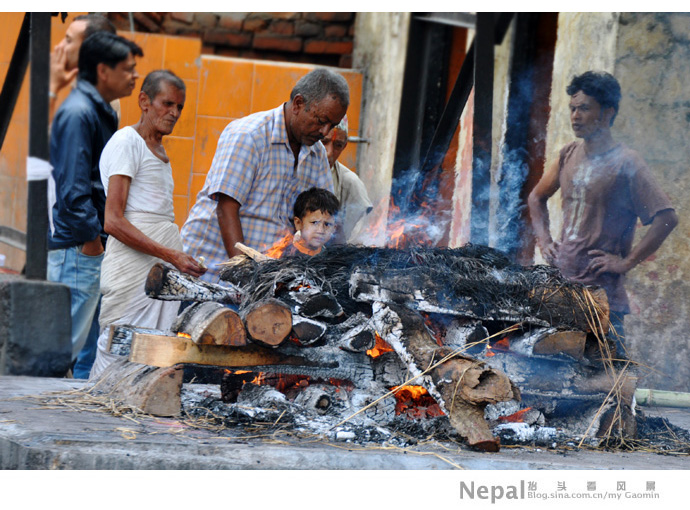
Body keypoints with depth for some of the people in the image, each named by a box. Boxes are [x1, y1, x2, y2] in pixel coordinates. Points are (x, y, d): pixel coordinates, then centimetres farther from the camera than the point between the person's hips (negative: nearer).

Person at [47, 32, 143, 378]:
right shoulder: (77, 113, -15)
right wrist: (90, 238, -18)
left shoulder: (100, 112, 17)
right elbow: (73, 186, -21)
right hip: (77, 247, -10)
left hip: (94, 246, 10)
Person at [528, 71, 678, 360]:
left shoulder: (626, 164, -9)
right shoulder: (569, 155, 11)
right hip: (561, 284, 7)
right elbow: (537, 198, 29)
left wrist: (626, 262, -16)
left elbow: (666, 218, -18)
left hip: (602, 291, -7)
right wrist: (544, 240, 15)